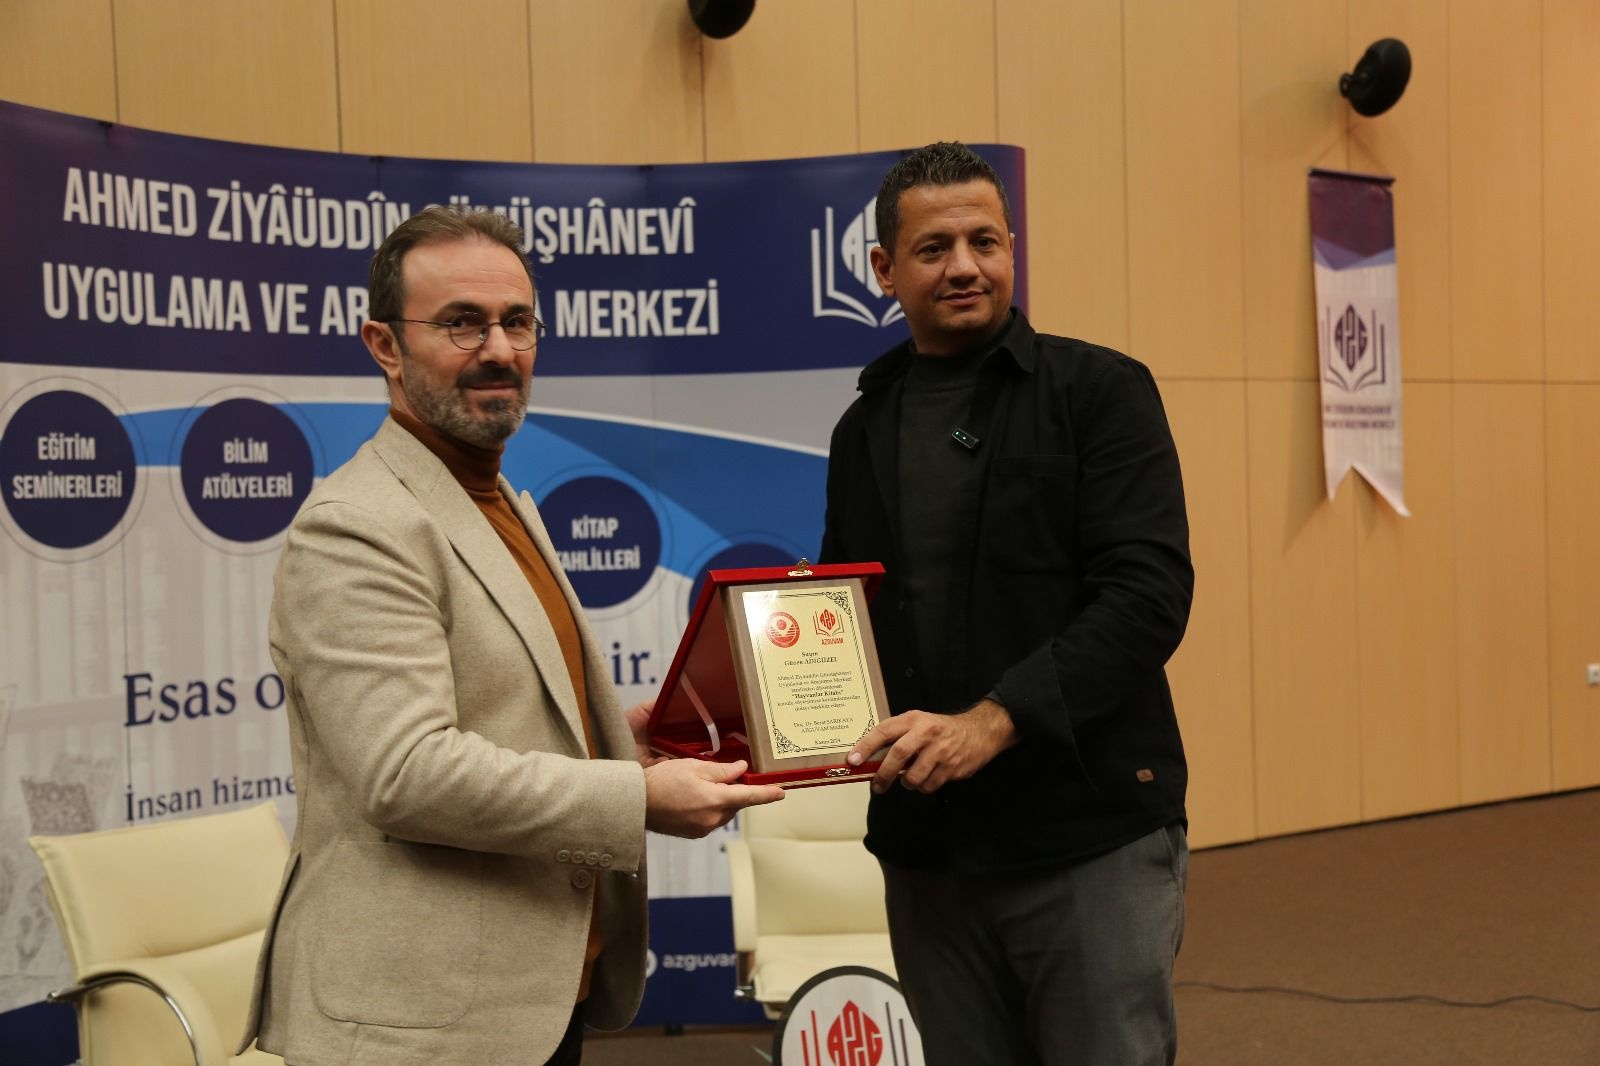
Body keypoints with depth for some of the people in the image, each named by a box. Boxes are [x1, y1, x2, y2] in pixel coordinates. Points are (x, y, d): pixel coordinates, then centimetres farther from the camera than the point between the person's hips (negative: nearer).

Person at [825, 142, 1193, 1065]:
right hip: (925, 848, 5)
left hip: (1090, 837, -4)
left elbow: (1149, 596, -13)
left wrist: (993, 720, -23)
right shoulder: (865, 428, 12)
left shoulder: (1101, 392, -3)